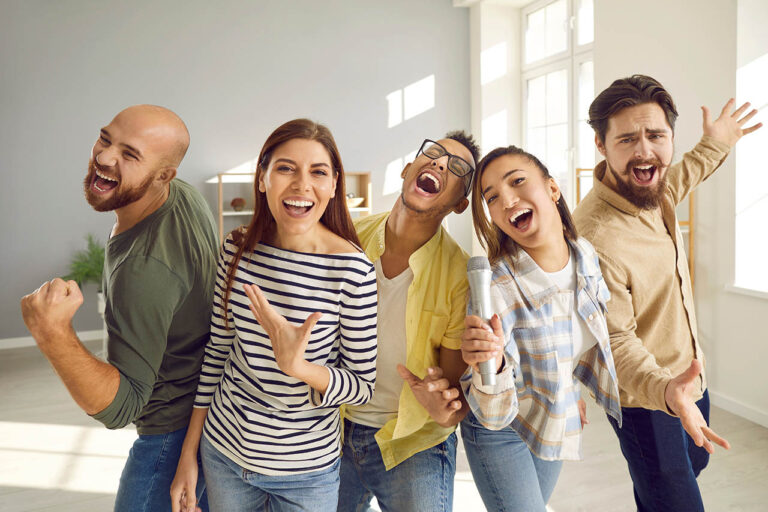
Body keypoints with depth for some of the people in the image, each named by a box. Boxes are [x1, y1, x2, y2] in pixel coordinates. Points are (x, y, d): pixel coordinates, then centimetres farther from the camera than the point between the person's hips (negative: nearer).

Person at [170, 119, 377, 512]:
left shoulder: (352, 269, -19)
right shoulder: (238, 249, -6)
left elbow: (362, 386, -13)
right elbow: (217, 350, 3)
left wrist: (297, 366, -31)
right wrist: (189, 453, 7)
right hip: (223, 451, 4)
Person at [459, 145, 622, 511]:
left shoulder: (585, 255, -12)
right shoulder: (495, 287, -31)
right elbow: (494, 416, -29)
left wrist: (572, 394, 15)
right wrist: (491, 367, -47)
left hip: (558, 424, 6)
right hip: (501, 431, -5)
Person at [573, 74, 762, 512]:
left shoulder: (647, 191, -10)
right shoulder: (595, 236, -36)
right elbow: (616, 341, -27)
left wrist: (714, 147, 22)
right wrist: (665, 391, -43)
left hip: (689, 376, 9)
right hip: (645, 397, -9)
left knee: (693, 463, 30)